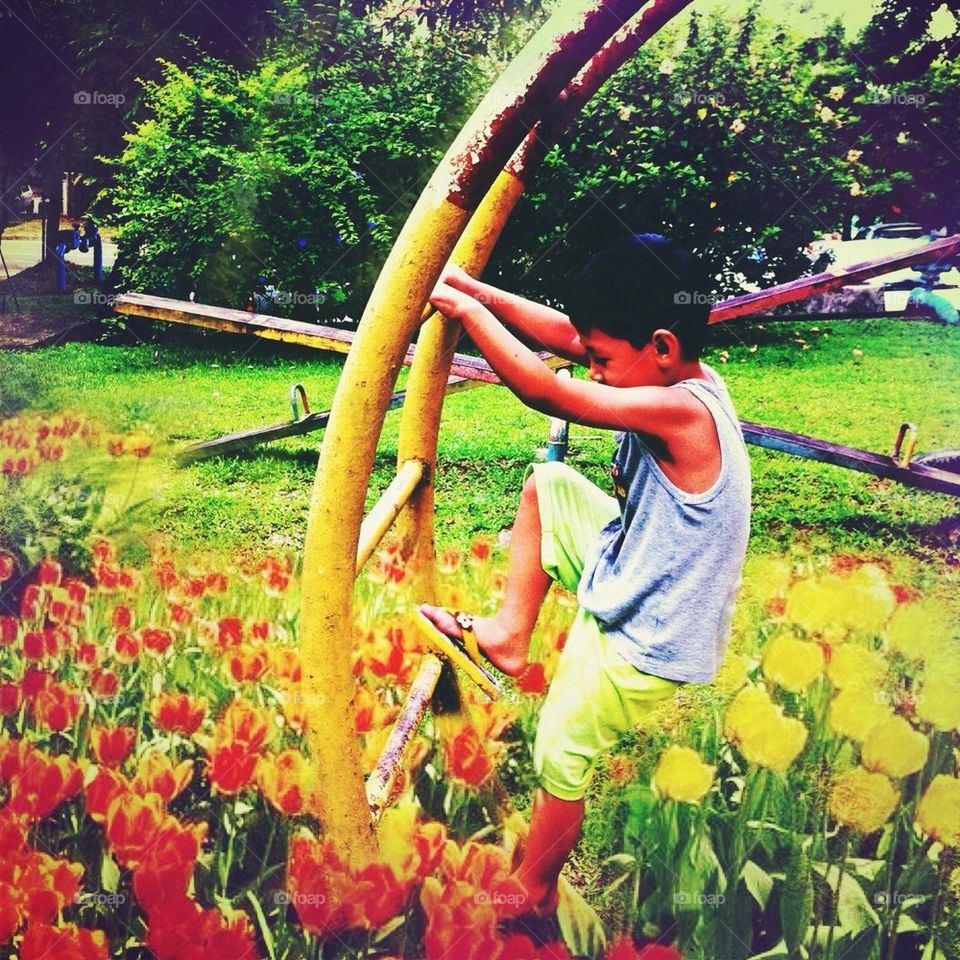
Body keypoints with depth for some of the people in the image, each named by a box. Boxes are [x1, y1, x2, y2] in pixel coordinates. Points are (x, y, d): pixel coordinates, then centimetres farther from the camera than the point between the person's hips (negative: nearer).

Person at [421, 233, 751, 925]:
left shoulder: (681, 412, -33)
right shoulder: (682, 372, -6)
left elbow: (544, 391, -34)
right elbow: (567, 335, -3)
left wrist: (467, 310, -22)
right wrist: (480, 291, -10)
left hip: (642, 644, -9)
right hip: (627, 572, 9)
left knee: (558, 757, 10)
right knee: (547, 484, 13)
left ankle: (534, 894, 35)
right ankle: (511, 634, 20)